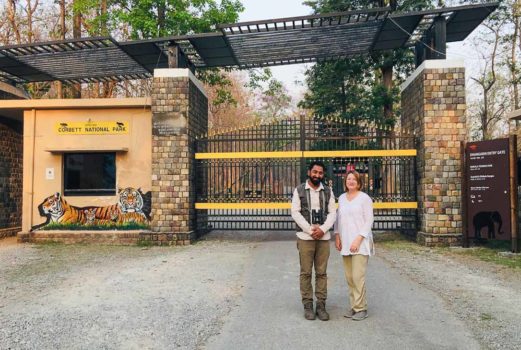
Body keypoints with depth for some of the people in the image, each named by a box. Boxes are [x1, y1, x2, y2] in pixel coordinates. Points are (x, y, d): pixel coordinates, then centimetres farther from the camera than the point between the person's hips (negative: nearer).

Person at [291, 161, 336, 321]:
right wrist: (310, 229, -13)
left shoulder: (328, 191, 8)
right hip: (305, 237, -2)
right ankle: (308, 305, 13)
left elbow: (332, 213, 3)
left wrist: (322, 229, -13)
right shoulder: (299, 190, 1)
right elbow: (295, 212, -5)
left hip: (323, 237, 2)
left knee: (321, 273, 6)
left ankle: (321, 305, 14)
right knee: (306, 273, 3)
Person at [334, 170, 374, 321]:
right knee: (349, 277, 9)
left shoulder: (365, 198, -5)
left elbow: (369, 221, -8)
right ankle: (353, 305, 20)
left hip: (360, 242, -5)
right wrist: (337, 236, 7)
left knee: (358, 276, -7)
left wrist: (358, 239, -15)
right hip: (345, 243, 5)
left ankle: (361, 308, 5)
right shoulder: (341, 198, 11)